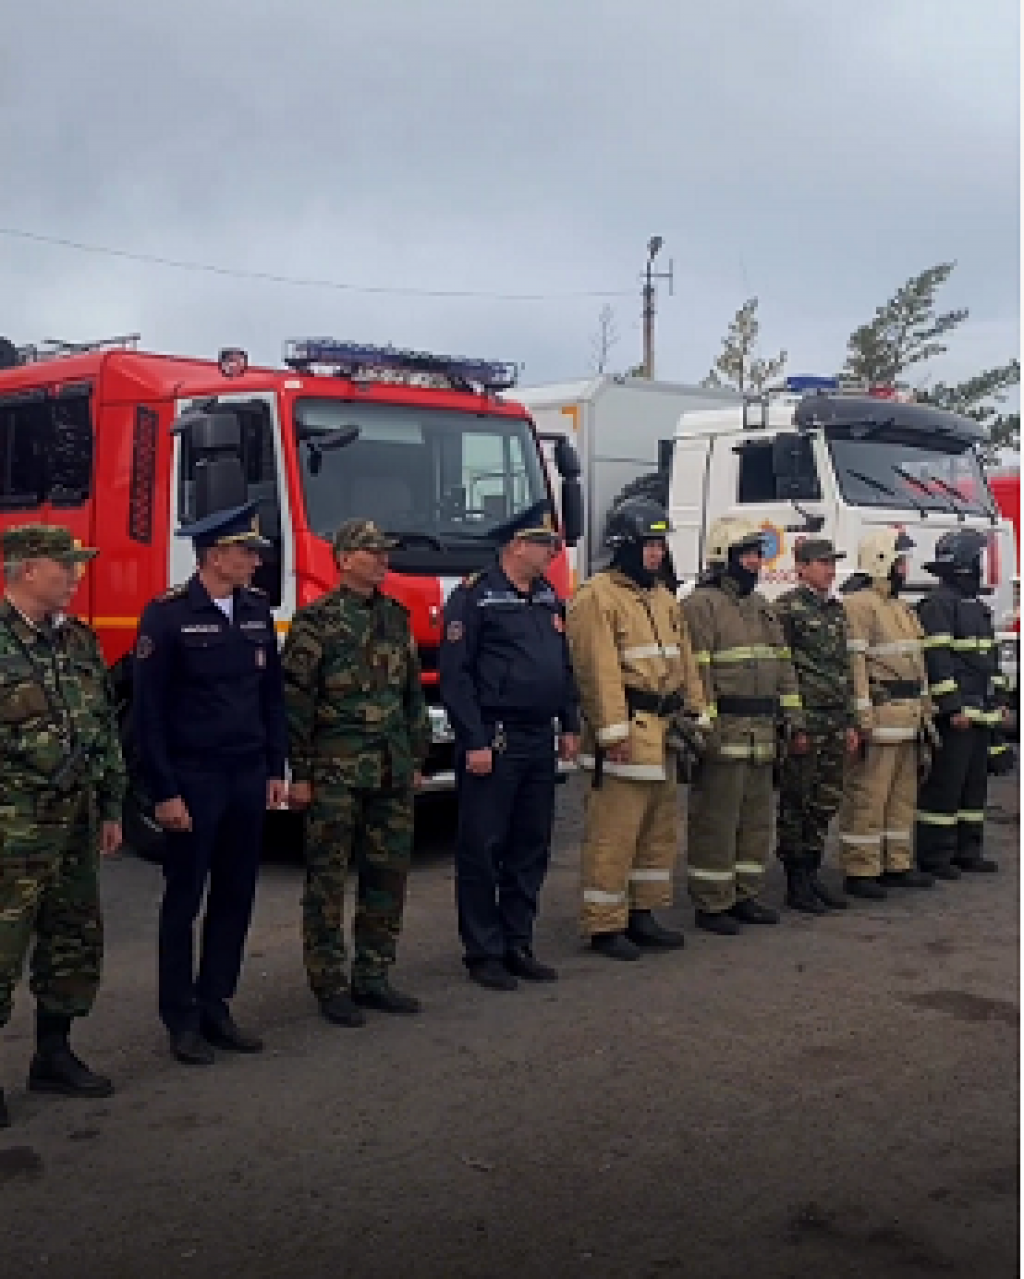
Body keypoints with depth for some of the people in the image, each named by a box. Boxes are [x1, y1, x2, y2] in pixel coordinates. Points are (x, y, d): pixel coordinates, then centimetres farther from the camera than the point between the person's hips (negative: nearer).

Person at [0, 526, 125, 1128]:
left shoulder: (80, 641, 11)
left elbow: (107, 728, 16)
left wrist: (111, 808, 15)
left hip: (76, 821, 7)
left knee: (76, 941, 14)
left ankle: (54, 1055, 29)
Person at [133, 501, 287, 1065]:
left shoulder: (257, 610, 7)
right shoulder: (168, 614, -10)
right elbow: (149, 710, -11)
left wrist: (275, 770, 9)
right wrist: (164, 792, -13)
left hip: (248, 777, 6)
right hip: (193, 779, -6)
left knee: (235, 898, 10)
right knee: (184, 901, 4)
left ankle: (214, 1007, 22)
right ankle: (181, 1019, 15)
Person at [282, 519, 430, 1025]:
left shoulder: (396, 617, 12)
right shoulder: (316, 620, -6)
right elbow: (294, 700, -8)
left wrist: (416, 759, 15)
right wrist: (299, 773, -10)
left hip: (392, 772, 6)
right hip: (335, 771, -6)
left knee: (388, 873, 9)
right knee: (327, 878, 1)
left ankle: (373, 978, 20)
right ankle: (330, 986, 10)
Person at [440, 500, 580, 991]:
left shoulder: (549, 598, 15)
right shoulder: (474, 597, -9)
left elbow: (564, 666, 22)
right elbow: (455, 674, -14)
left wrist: (569, 726, 15)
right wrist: (474, 743, -18)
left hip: (540, 745, 8)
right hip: (493, 743, -8)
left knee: (531, 849, 12)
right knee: (482, 849, 0)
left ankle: (518, 946, 22)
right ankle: (483, 953, 9)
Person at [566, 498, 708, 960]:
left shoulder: (664, 599, 18)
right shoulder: (597, 597, -10)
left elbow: (684, 662, 21)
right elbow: (599, 670, -17)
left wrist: (697, 714, 14)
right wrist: (613, 731, -21)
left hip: (663, 736, 9)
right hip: (625, 739, -9)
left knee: (661, 830, 15)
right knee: (613, 835, -5)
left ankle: (642, 913, 26)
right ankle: (604, 926, 3)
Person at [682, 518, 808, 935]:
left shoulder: (760, 606, 19)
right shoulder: (701, 604, -8)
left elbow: (782, 667, 20)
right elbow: (696, 672, -14)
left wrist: (794, 724, 14)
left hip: (762, 735, 9)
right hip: (724, 735, -8)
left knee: (756, 819, 13)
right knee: (716, 821, -3)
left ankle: (744, 895, 23)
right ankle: (711, 904, 4)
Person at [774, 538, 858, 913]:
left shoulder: (836, 610, 16)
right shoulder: (787, 608, -8)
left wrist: (850, 722, 16)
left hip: (835, 723, 8)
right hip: (804, 718, -8)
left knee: (825, 803, 12)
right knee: (796, 804, 0)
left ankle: (812, 874, 22)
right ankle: (796, 884, 7)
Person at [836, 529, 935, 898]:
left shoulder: (901, 607, 20)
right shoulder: (858, 604, -11)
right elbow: (853, 663, -17)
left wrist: (924, 712, 20)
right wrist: (861, 718, -21)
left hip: (906, 720, 10)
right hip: (879, 718, -10)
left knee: (902, 795, 15)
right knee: (867, 797, -5)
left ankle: (897, 864, 24)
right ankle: (860, 872, 0)